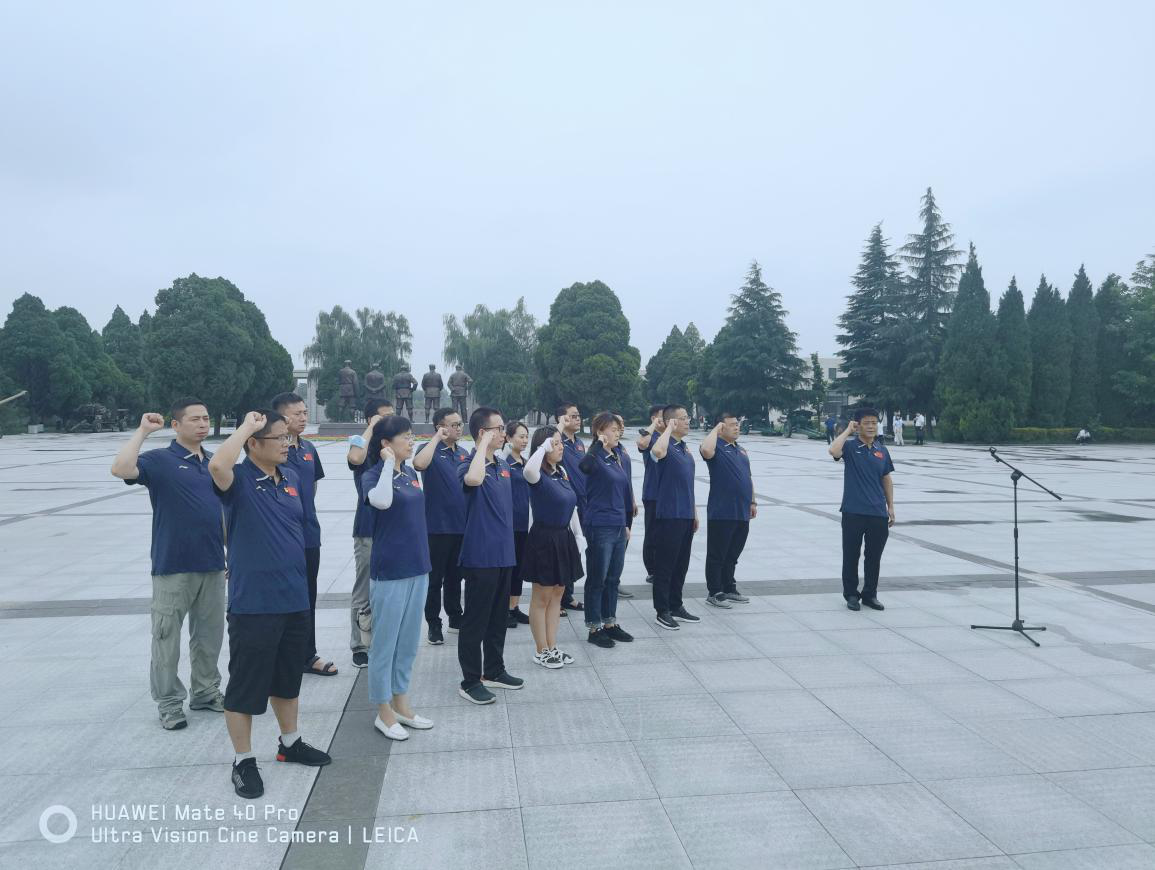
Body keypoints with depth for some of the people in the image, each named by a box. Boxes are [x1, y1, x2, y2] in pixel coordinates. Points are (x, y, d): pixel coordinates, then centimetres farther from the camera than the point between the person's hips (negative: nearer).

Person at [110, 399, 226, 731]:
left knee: (209, 635, 14)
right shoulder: (160, 460, -7)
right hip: (173, 567, -5)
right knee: (167, 637, 5)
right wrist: (143, 430, -20)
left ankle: (206, 691, 29)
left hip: (212, 565, 5)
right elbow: (121, 469, -27)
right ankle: (169, 702, 18)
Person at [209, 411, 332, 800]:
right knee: (246, 683, 5)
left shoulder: (290, 476, 7)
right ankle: (243, 761, 21)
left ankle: (290, 743, 38)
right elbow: (218, 465, -38)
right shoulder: (239, 479, -13)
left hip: (294, 598, 7)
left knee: (288, 677, 21)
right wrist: (245, 426, -25)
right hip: (253, 603, -7)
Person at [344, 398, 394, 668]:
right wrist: (372, 428, -22)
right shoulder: (363, 444, -9)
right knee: (364, 594, 2)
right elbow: (355, 458, -35)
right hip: (369, 531, -6)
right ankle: (359, 647, 13)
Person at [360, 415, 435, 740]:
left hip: (417, 568, 7)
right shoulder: (373, 475, -11)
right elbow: (381, 501, -35)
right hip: (389, 571, -7)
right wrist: (388, 464, -23)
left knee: (409, 642, 15)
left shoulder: (411, 474, 9)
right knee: (385, 642, 4)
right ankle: (383, 712, 17)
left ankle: (401, 703, 28)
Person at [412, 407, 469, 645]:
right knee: (435, 578, 5)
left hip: (461, 525, 6)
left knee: (455, 576, 17)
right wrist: (437, 438, -25)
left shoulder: (463, 453, 10)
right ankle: (434, 624, 16)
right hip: (437, 526, -6)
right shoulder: (430, 449, -9)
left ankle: (455, 618, 30)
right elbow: (419, 464, -34)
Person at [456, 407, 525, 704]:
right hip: (480, 556, -8)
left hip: (503, 554, 8)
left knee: (499, 616, 17)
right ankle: (470, 681, 13)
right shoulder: (469, 465, -14)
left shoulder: (503, 465, 10)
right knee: (476, 619, 2)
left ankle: (494, 671, 31)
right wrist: (484, 444, -28)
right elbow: (474, 479, -41)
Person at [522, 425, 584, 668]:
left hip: (564, 537, 8)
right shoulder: (538, 475, -16)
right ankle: (541, 651, 17)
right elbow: (529, 469, -43)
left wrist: (578, 534, 11)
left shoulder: (562, 471, 8)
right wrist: (544, 446, -30)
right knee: (542, 598, 5)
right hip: (544, 538, -8)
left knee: (557, 594, 15)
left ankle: (552, 647, 26)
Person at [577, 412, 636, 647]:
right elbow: (584, 464, -40)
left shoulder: (620, 458, 10)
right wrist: (599, 443, -33)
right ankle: (593, 628, 16)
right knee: (597, 580, 4)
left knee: (613, 579, 16)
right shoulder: (594, 458, -13)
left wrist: (627, 523, 19)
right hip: (599, 528, -7)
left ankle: (610, 623, 29)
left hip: (619, 527, 7)